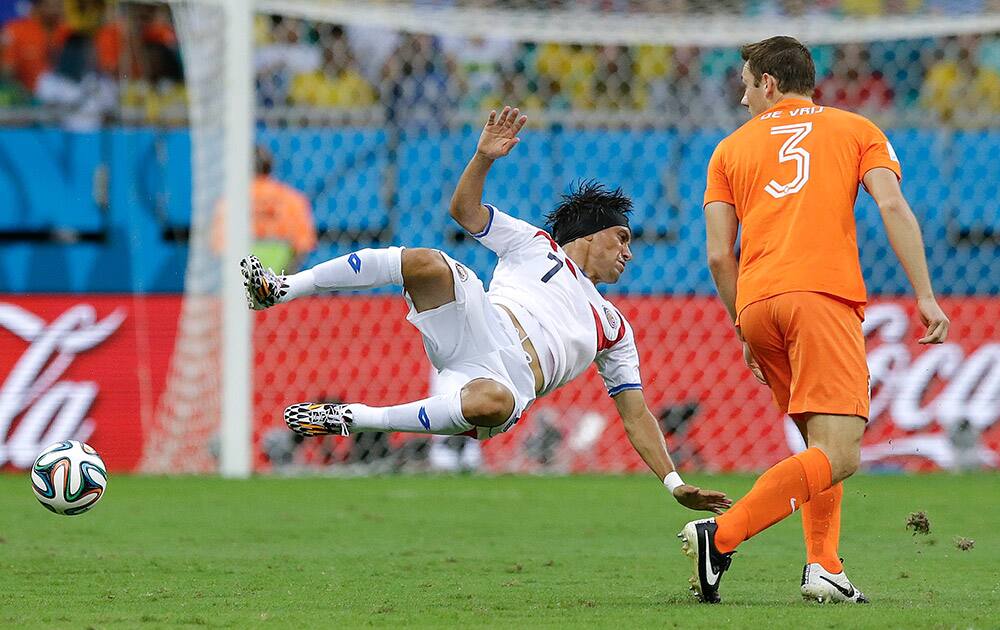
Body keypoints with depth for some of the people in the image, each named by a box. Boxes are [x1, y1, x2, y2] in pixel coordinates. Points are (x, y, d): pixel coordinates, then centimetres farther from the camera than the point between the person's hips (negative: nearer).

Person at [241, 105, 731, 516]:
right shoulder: (536, 246, 27)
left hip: (508, 382, 0)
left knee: (494, 403, -42)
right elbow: (465, 209, 17)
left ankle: (352, 419, -33)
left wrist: (675, 484, 18)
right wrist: (485, 158, -3)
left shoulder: (613, 329, 33)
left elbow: (636, 414, 29)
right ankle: (278, 290, -28)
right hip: (480, 327, 0)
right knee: (425, 263, -31)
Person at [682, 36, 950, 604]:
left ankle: (823, 566, 2)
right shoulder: (856, 130, 17)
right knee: (837, 456, -10)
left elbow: (719, 255, 14)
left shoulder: (732, 148, 21)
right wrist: (926, 298, -2)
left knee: (821, 443, 19)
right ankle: (721, 536, -26)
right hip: (823, 293, -4)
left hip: (756, 302, 4)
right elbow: (893, 206, 1)